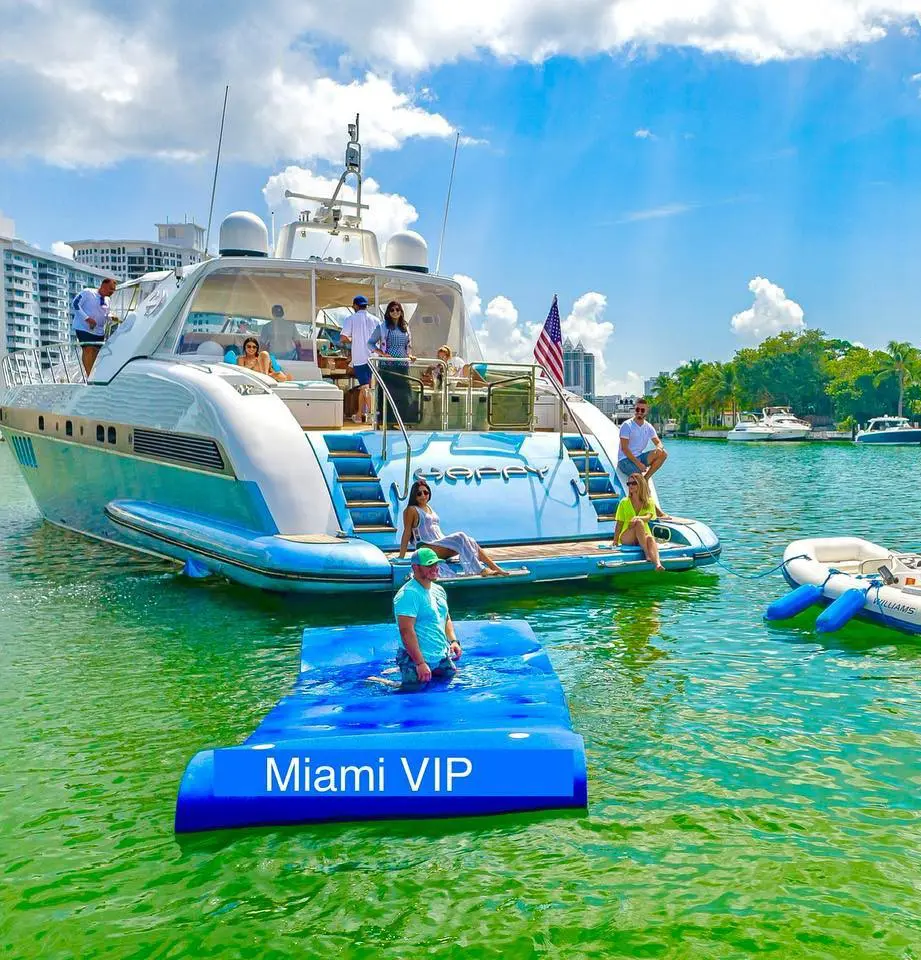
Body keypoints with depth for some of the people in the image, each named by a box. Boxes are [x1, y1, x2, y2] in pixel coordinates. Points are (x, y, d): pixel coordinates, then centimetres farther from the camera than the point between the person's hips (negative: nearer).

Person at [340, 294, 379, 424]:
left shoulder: (351, 319, -1)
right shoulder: (374, 320, 8)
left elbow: (343, 338, -9)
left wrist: (352, 340, 10)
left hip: (359, 357, -4)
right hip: (372, 357, 4)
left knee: (364, 387, -7)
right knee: (364, 386, 14)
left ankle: (371, 413, -19)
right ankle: (360, 414, 19)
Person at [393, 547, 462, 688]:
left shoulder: (439, 590, 10)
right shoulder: (408, 594, -19)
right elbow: (406, 631, -24)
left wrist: (453, 640, 5)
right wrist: (420, 663, -27)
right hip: (417, 660, -8)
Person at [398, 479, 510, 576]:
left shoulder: (428, 507, 24)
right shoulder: (411, 510, 1)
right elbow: (407, 533, -4)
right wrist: (401, 558, -8)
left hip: (441, 545, 7)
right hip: (427, 548, -7)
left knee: (470, 542, -15)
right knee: (460, 537, -28)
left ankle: (496, 568, -23)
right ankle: (481, 571, -38)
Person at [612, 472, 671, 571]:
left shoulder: (649, 502, 9)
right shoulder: (624, 502, 7)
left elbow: (648, 517, -8)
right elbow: (619, 523, 5)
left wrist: (637, 517, -29)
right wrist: (615, 540, -4)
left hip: (643, 535, 1)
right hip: (626, 538, -1)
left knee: (650, 538, -37)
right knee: (639, 522, -34)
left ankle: (658, 563, -61)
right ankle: (647, 554, -43)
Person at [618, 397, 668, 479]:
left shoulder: (649, 427, 9)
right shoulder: (627, 425, -10)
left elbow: (658, 443, 7)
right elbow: (624, 448, -16)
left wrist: (659, 448, -21)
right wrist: (638, 463, -24)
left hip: (639, 457, 7)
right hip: (625, 460, -7)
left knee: (663, 453, -13)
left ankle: (646, 478, -10)